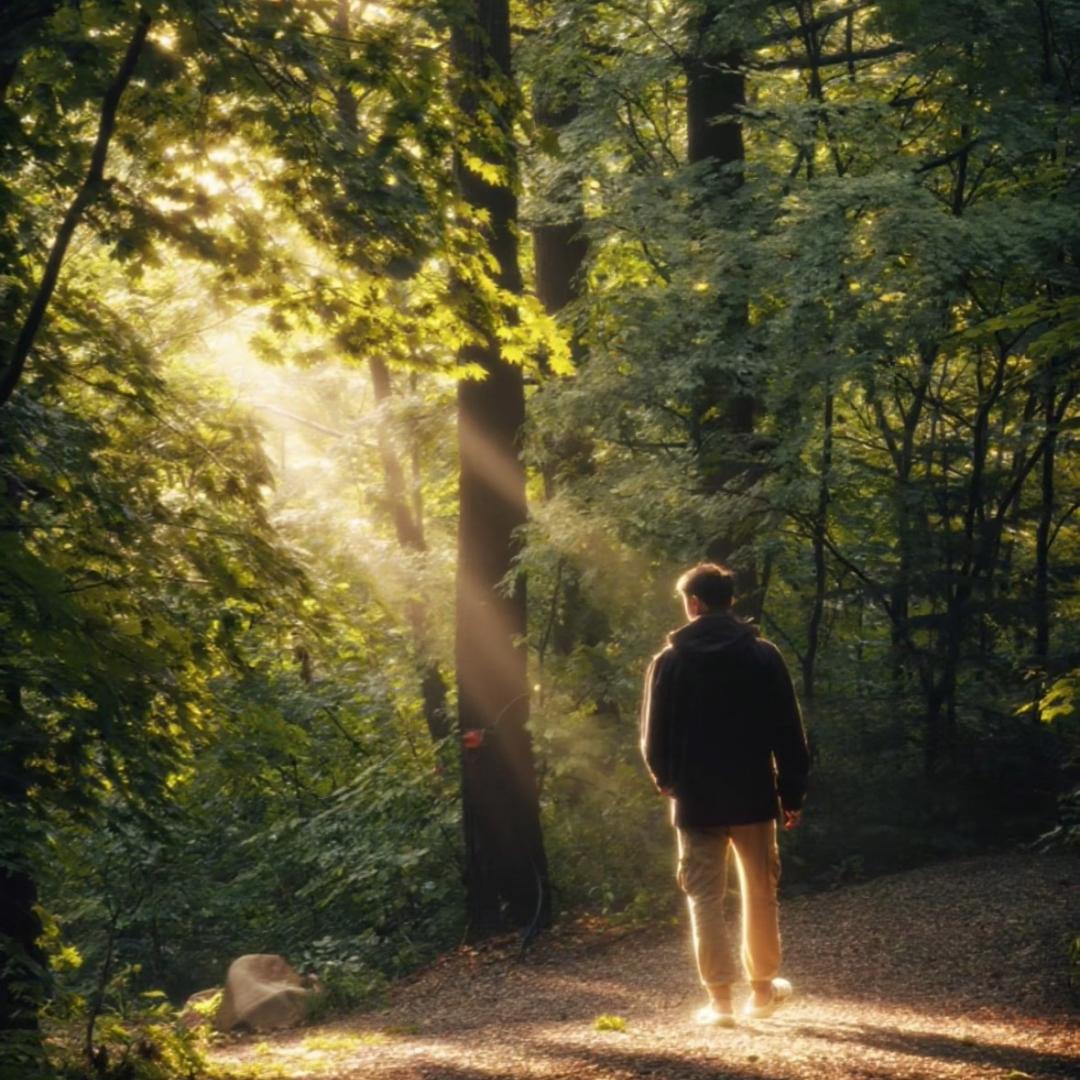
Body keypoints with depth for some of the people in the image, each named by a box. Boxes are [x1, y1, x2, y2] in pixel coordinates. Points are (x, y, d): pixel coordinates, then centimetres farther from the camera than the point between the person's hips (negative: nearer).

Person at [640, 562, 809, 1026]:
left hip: (696, 801, -1)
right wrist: (793, 794, 5)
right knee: (760, 893, 14)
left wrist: (667, 779, 18)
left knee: (705, 897, 3)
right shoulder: (763, 655, -2)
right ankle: (763, 988, 22)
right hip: (753, 797, 1)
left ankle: (719, 997, -2)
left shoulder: (670, 660, -3)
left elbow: (653, 736, 1)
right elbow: (789, 732, -2)